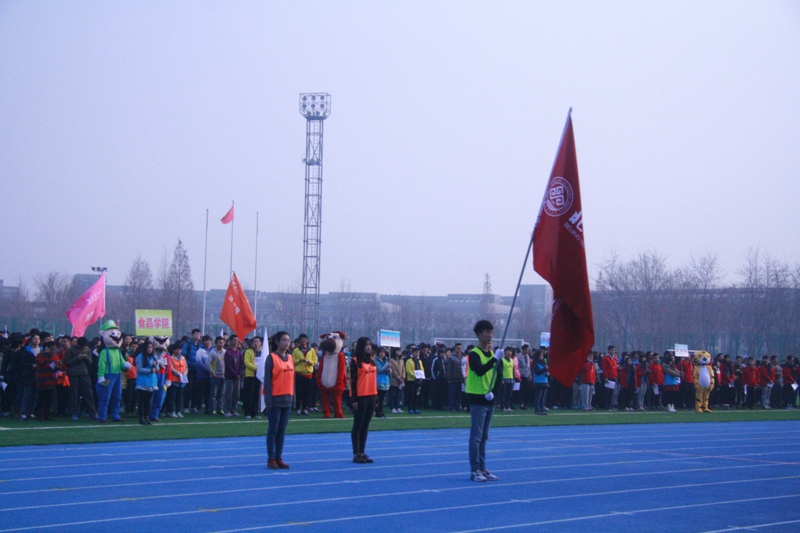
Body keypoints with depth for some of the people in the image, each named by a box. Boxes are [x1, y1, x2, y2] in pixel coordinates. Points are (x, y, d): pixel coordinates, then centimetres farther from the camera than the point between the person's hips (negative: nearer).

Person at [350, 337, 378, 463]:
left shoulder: (371, 361, 13)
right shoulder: (355, 361, -7)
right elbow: (353, 381, -10)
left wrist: (376, 395, 13)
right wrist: (355, 399, -14)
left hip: (371, 396, 7)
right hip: (361, 397, -7)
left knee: (366, 425, 10)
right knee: (358, 425, -1)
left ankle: (362, 452, 14)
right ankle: (356, 454, 0)